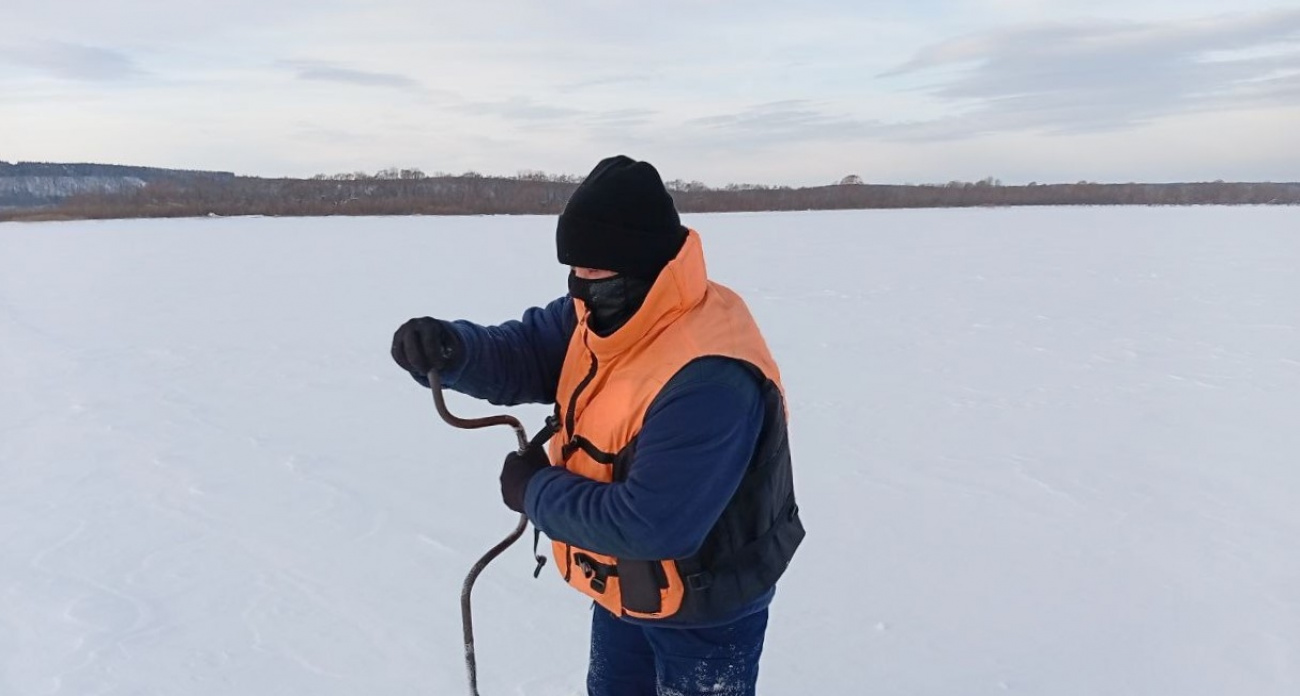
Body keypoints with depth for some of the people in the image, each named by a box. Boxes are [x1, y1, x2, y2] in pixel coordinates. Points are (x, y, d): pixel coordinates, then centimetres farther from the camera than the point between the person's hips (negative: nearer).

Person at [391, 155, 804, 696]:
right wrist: (447, 348, -27)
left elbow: (649, 525, -37)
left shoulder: (709, 378, -38)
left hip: (701, 610, -8)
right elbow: (522, 354, -4)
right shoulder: (602, 315, -8)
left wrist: (536, 490, -23)